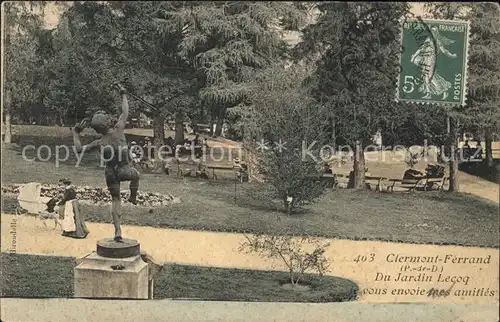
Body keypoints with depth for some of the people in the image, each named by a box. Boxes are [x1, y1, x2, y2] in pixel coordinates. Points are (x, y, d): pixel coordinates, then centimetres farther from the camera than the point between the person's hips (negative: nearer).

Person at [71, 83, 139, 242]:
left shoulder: (99, 142, -11)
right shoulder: (118, 130, -17)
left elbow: (79, 148, -8)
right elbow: (125, 112, -5)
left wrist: (76, 133, 4)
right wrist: (123, 94, 4)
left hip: (111, 173, 2)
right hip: (124, 170, -2)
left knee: (115, 200, 14)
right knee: (135, 174, 35)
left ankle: (118, 232, 9)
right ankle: (133, 197, 49)